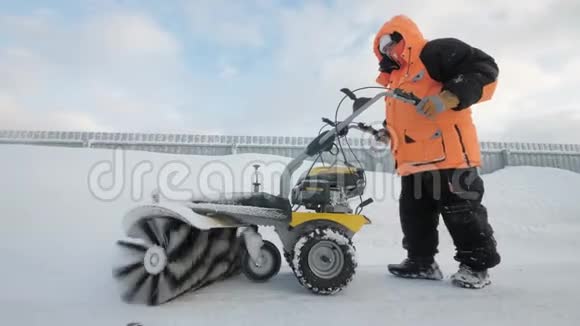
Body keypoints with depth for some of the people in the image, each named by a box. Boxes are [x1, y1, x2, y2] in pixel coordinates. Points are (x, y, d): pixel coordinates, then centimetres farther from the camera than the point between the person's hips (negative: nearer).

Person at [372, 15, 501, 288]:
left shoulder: (436, 52, 1)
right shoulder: (395, 80, 27)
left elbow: (484, 69, -8)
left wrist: (449, 96, -21)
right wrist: (384, 132, 12)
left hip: (447, 153, -9)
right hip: (412, 161, 9)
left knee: (460, 210, -1)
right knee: (414, 212, 9)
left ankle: (476, 264, 15)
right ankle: (421, 262, 21)